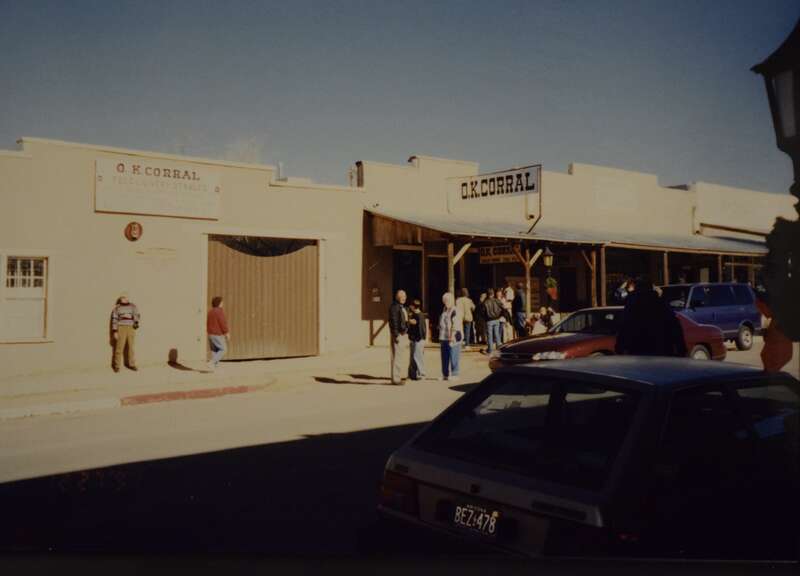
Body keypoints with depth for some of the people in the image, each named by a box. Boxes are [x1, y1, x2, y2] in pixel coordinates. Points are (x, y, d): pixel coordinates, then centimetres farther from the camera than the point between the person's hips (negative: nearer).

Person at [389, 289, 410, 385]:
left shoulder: (403, 307, 19)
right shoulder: (394, 307, -13)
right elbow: (393, 322, -19)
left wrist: (406, 334, 21)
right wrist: (396, 335, -23)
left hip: (404, 334, 10)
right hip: (398, 335, -10)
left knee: (403, 357, 14)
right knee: (397, 357, -8)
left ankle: (398, 376, 21)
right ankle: (395, 379, -5)